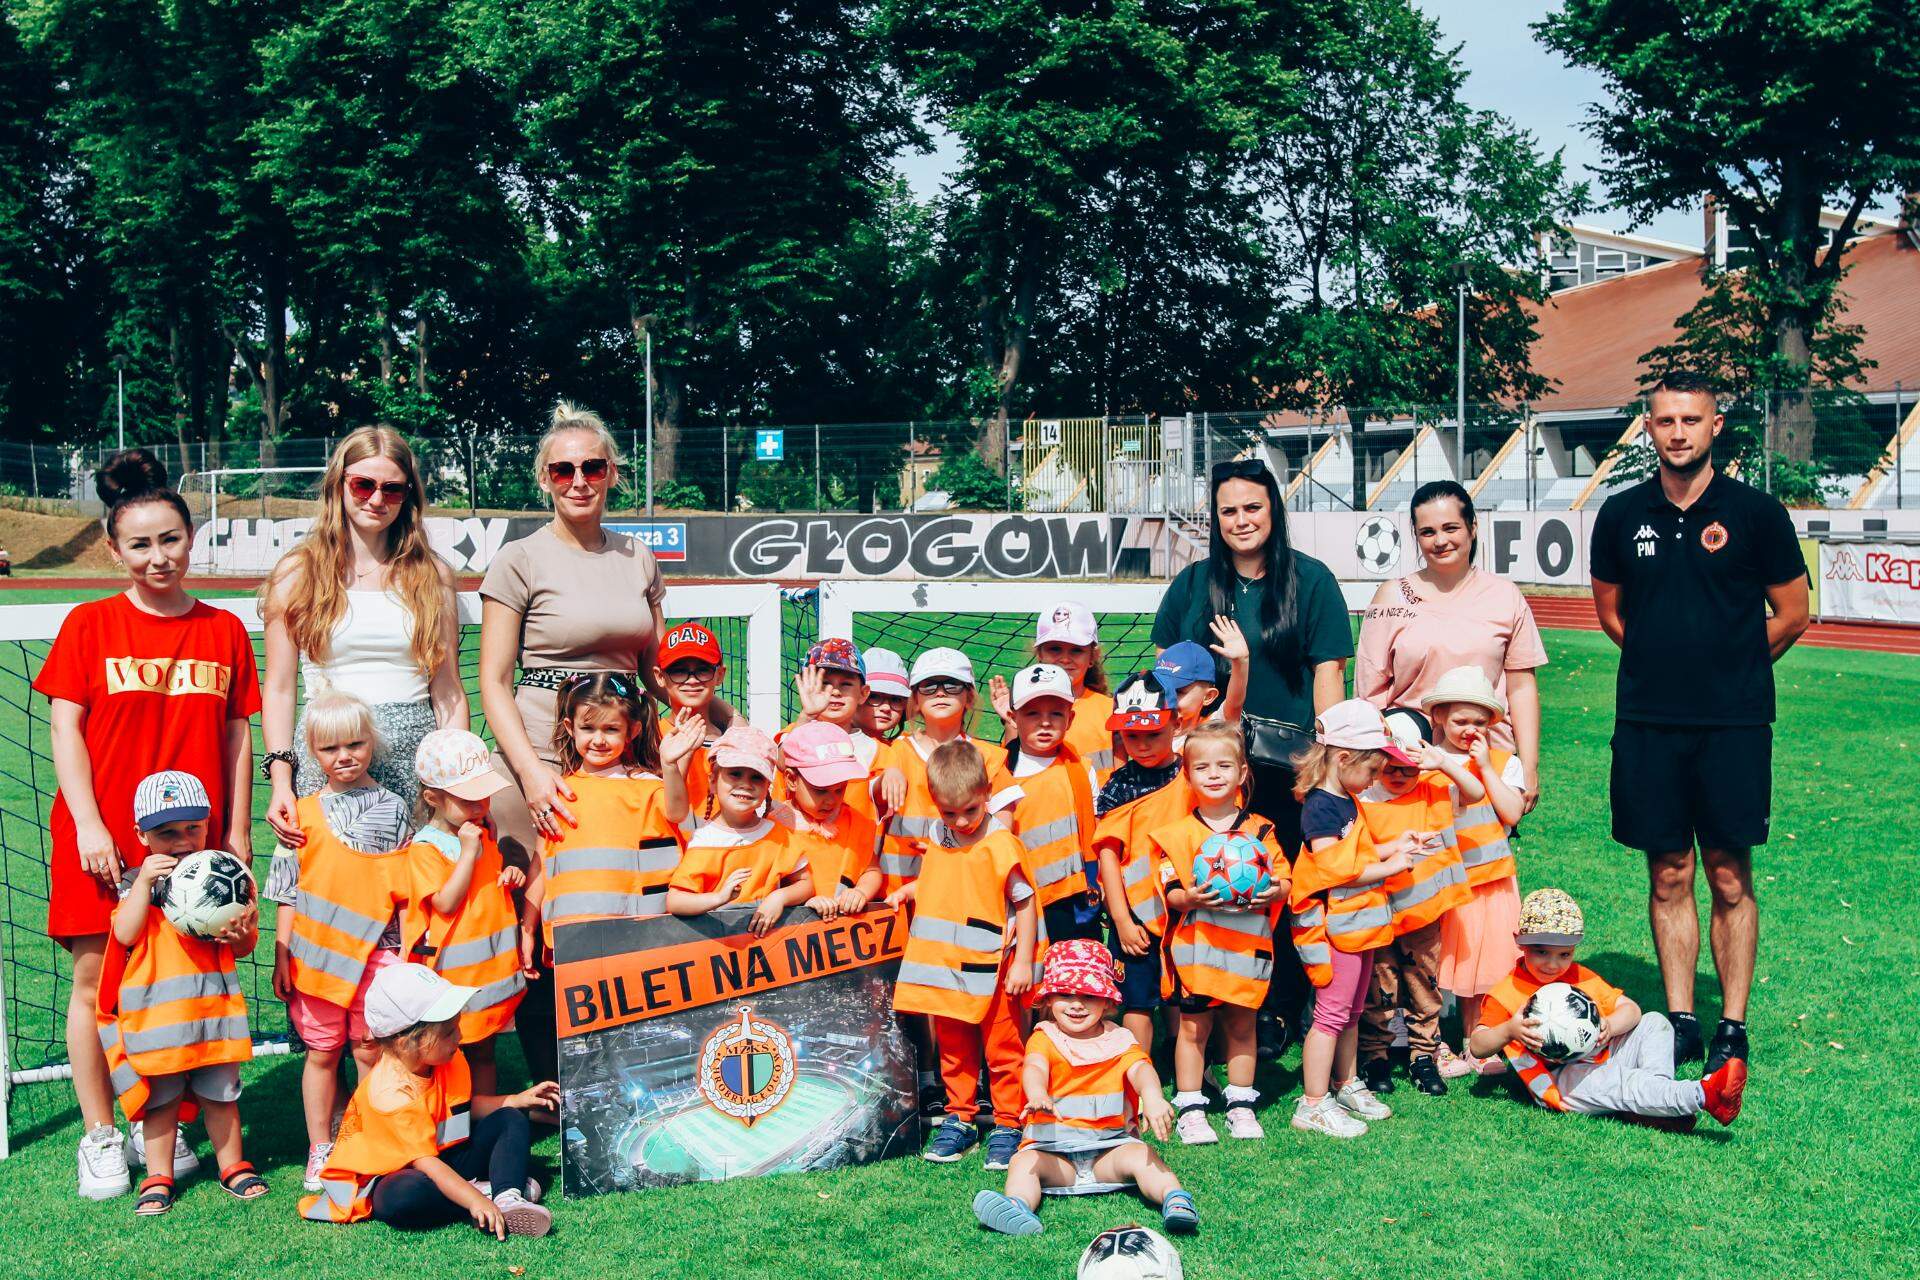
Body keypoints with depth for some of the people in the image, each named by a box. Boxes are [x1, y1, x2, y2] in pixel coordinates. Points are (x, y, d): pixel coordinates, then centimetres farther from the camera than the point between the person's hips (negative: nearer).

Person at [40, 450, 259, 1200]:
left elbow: (237, 735, 9)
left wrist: (237, 831, 6)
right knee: (95, 982, 3)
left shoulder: (223, 632, 6)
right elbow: (65, 728, -2)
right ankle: (99, 1136, 14)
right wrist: (89, 826, -9)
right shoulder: (89, 626, 1)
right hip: (104, 840, -1)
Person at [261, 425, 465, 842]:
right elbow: (279, 688, 5)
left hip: (416, 759, 1)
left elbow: (448, 691, 10)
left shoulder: (434, 575, 11)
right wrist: (280, 779, -6)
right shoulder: (297, 572, 7)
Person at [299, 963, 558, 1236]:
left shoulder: (448, 1061, -3)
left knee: (511, 1121, -3)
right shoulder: (391, 1095, -30)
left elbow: (466, 1106, 17)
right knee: (403, 1196, -43)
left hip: (444, 1164, 8)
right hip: (390, 1177, -8)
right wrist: (474, 1200, -46)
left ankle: (508, 1197, -27)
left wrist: (517, 1100, 4)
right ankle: (485, 1192, -22)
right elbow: (424, 1162, -36)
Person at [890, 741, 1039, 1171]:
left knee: (1002, 1051, 5)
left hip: (992, 970, -6)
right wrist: (907, 891, 6)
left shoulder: (1001, 845, -14)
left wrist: (1023, 961, -11)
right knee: (953, 1051, 15)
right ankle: (959, 1120, 28)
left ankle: (1007, 1127, 15)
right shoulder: (937, 838, 5)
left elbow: (1025, 904, -10)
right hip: (945, 967, 6)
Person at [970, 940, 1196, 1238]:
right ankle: (1019, 1208, -49)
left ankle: (1175, 1198, -38)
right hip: (1052, 1150, -1)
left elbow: (1140, 1068, -16)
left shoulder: (1118, 1040, 5)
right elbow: (1035, 1067, -22)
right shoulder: (1044, 1038, 1)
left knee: (1141, 1156, -27)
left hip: (1110, 1146, 1)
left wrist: (1152, 1097, -43)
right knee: (1023, 1162, -27)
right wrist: (1037, 1093, -50)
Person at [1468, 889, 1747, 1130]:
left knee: (1655, 1023, -1)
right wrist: (1509, 1031, -33)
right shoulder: (1505, 995, -4)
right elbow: (1478, 1045, -12)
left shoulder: (1582, 977, 14)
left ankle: (1654, 1106, -24)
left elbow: (1630, 1009, 8)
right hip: (1561, 1081, -7)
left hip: (1605, 1057, 7)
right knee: (1617, 1081, -35)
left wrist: (1610, 1026, -15)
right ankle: (1702, 1095, -47)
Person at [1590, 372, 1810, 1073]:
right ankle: (1679, 1020, 15)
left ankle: (1733, 1027, 11)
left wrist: (1729, 670, 11)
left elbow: (1791, 615, 6)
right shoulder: (1622, 514, 5)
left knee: (1729, 878, 2)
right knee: (1668, 876, 7)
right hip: (1647, 724, 2)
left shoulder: (1755, 512, -1)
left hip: (1734, 724, -2)